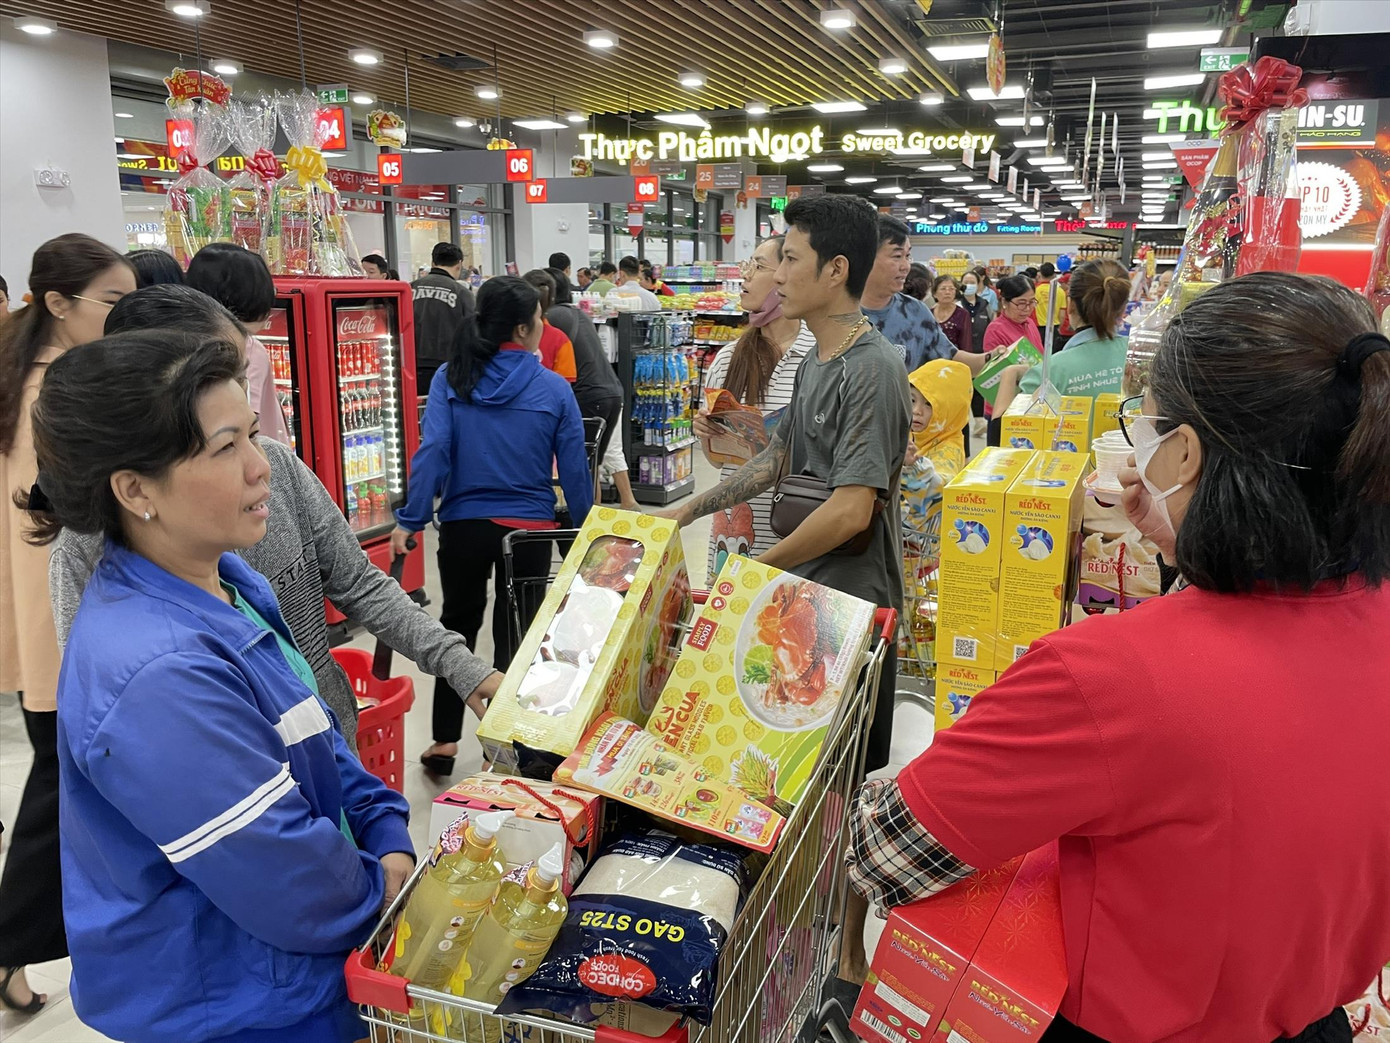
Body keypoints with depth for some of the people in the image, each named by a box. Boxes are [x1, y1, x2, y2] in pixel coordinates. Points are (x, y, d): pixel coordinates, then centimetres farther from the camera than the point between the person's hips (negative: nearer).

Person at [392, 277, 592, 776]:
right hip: (530, 527, -1)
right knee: (516, 632, 13)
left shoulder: (450, 379, -5)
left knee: (458, 624, 19)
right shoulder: (554, 388, -7)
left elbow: (433, 450, -14)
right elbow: (574, 471, -5)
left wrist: (410, 520, -9)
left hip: (464, 524, 1)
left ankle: (445, 741, 24)